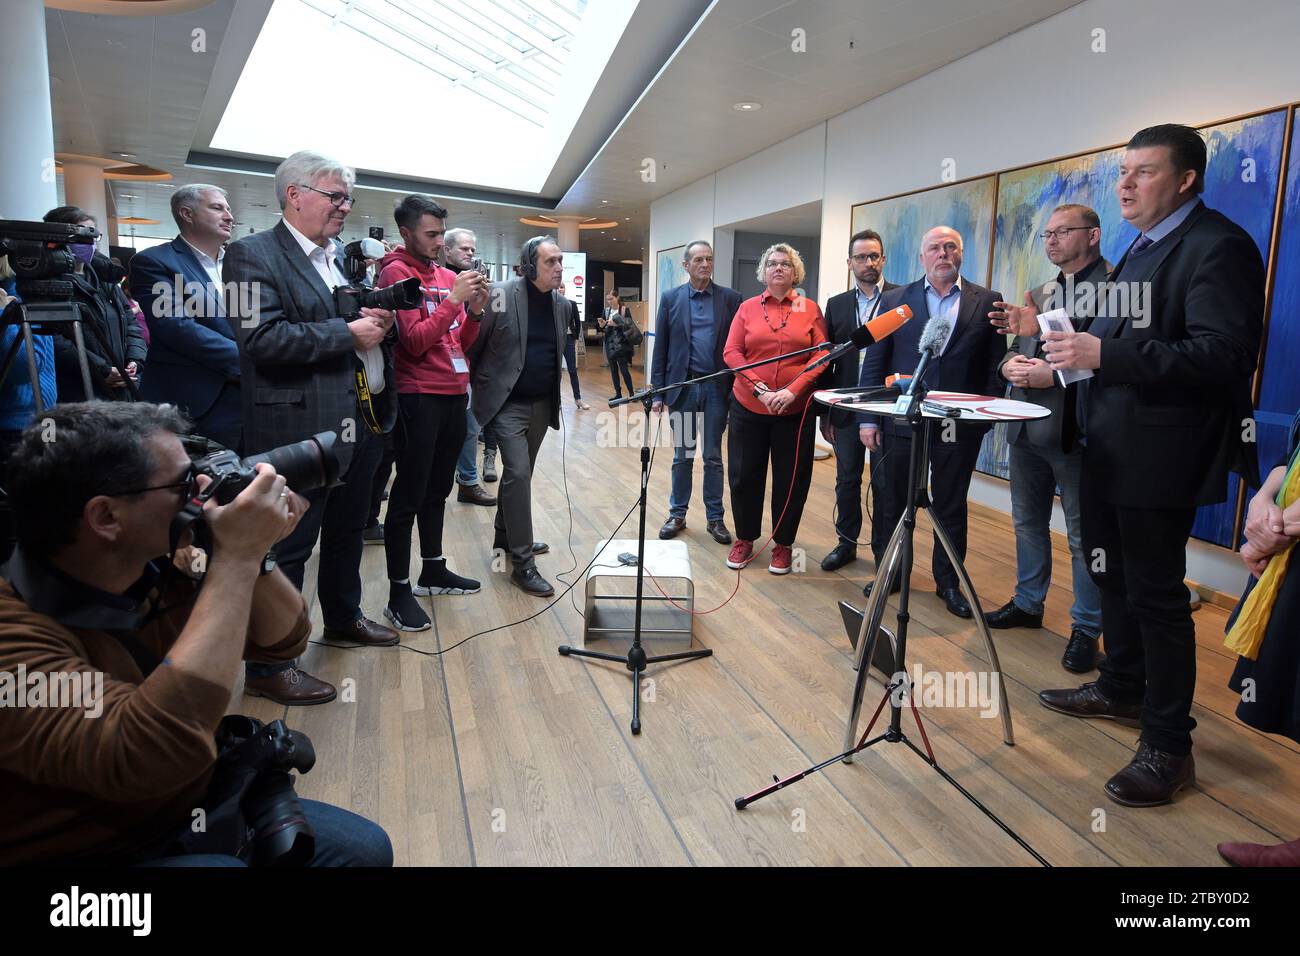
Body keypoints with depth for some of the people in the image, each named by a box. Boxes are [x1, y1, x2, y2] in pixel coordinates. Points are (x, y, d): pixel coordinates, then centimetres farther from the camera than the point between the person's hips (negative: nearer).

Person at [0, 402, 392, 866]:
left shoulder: (157, 572, -6)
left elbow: (282, 640, 3)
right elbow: (157, 756, -43)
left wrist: (255, 553, -18)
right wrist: (235, 559, -37)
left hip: (196, 811, 7)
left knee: (364, 846, 0)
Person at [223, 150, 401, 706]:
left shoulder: (337, 257, 17)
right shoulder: (253, 255, -9)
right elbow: (262, 338, -20)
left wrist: (377, 320, 0)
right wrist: (347, 332, -19)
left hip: (362, 419, 8)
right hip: (302, 428, -8)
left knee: (347, 530, 20)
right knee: (288, 544, 0)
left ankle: (343, 617, 40)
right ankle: (267, 666, 12)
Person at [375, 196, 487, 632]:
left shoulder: (448, 276, 12)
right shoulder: (397, 273, -7)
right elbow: (414, 342, -15)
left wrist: (475, 309, -2)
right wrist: (453, 299, -17)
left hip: (454, 395, 7)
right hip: (419, 398, -7)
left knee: (437, 490, 16)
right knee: (408, 497, -3)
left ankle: (434, 571, 29)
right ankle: (399, 594, 5)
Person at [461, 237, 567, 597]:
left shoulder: (561, 306, 7)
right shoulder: (500, 294, -12)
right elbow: (471, 345, -6)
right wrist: (477, 385, -1)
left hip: (542, 405, 6)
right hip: (507, 403, -6)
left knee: (519, 474, 17)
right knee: (518, 474, -13)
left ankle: (506, 538, 35)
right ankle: (523, 563, -7)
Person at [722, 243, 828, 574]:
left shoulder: (810, 309, 4)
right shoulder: (747, 308, 5)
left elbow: (821, 356, -3)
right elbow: (731, 353, -2)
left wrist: (792, 390, -16)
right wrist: (759, 388, -14)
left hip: (795, 409, -1)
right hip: (749, 407, 1)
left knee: (791, 479, 6)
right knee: (744, 476, 7)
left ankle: (783, 544, 23)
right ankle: (745, 539, 25)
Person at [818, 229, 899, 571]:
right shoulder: (837, 305, 9)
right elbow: (827, 360, 9)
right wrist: (824, 411, 7)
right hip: (846, 408, 4)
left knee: (885, 484, 5)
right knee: (846, 480, 13)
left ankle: (885, 555, 18)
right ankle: (846, 543, 29)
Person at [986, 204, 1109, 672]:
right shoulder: (1038, 294, 16)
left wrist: (1055, 375, -22)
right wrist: (1010, 364, -3)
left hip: (1074, 429, -8)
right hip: (1026, 426, 8)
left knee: (1083, 535, 1)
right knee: (1028, 523, 18)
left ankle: (1086, 628, 15)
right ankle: (1027, 603, 34)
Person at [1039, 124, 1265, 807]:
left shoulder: (1217, 246, -14)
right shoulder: (1142, 248, 16)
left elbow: (1221, 356, -25)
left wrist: (1104, 354, -30)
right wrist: (1072, 354, 5)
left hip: (1157, 454, -9)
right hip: (1108, 447, 9)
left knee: (1154, 593, -1)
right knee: (1111, 575, 20)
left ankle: (1168, 747, 14)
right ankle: (1121, 691, 39)